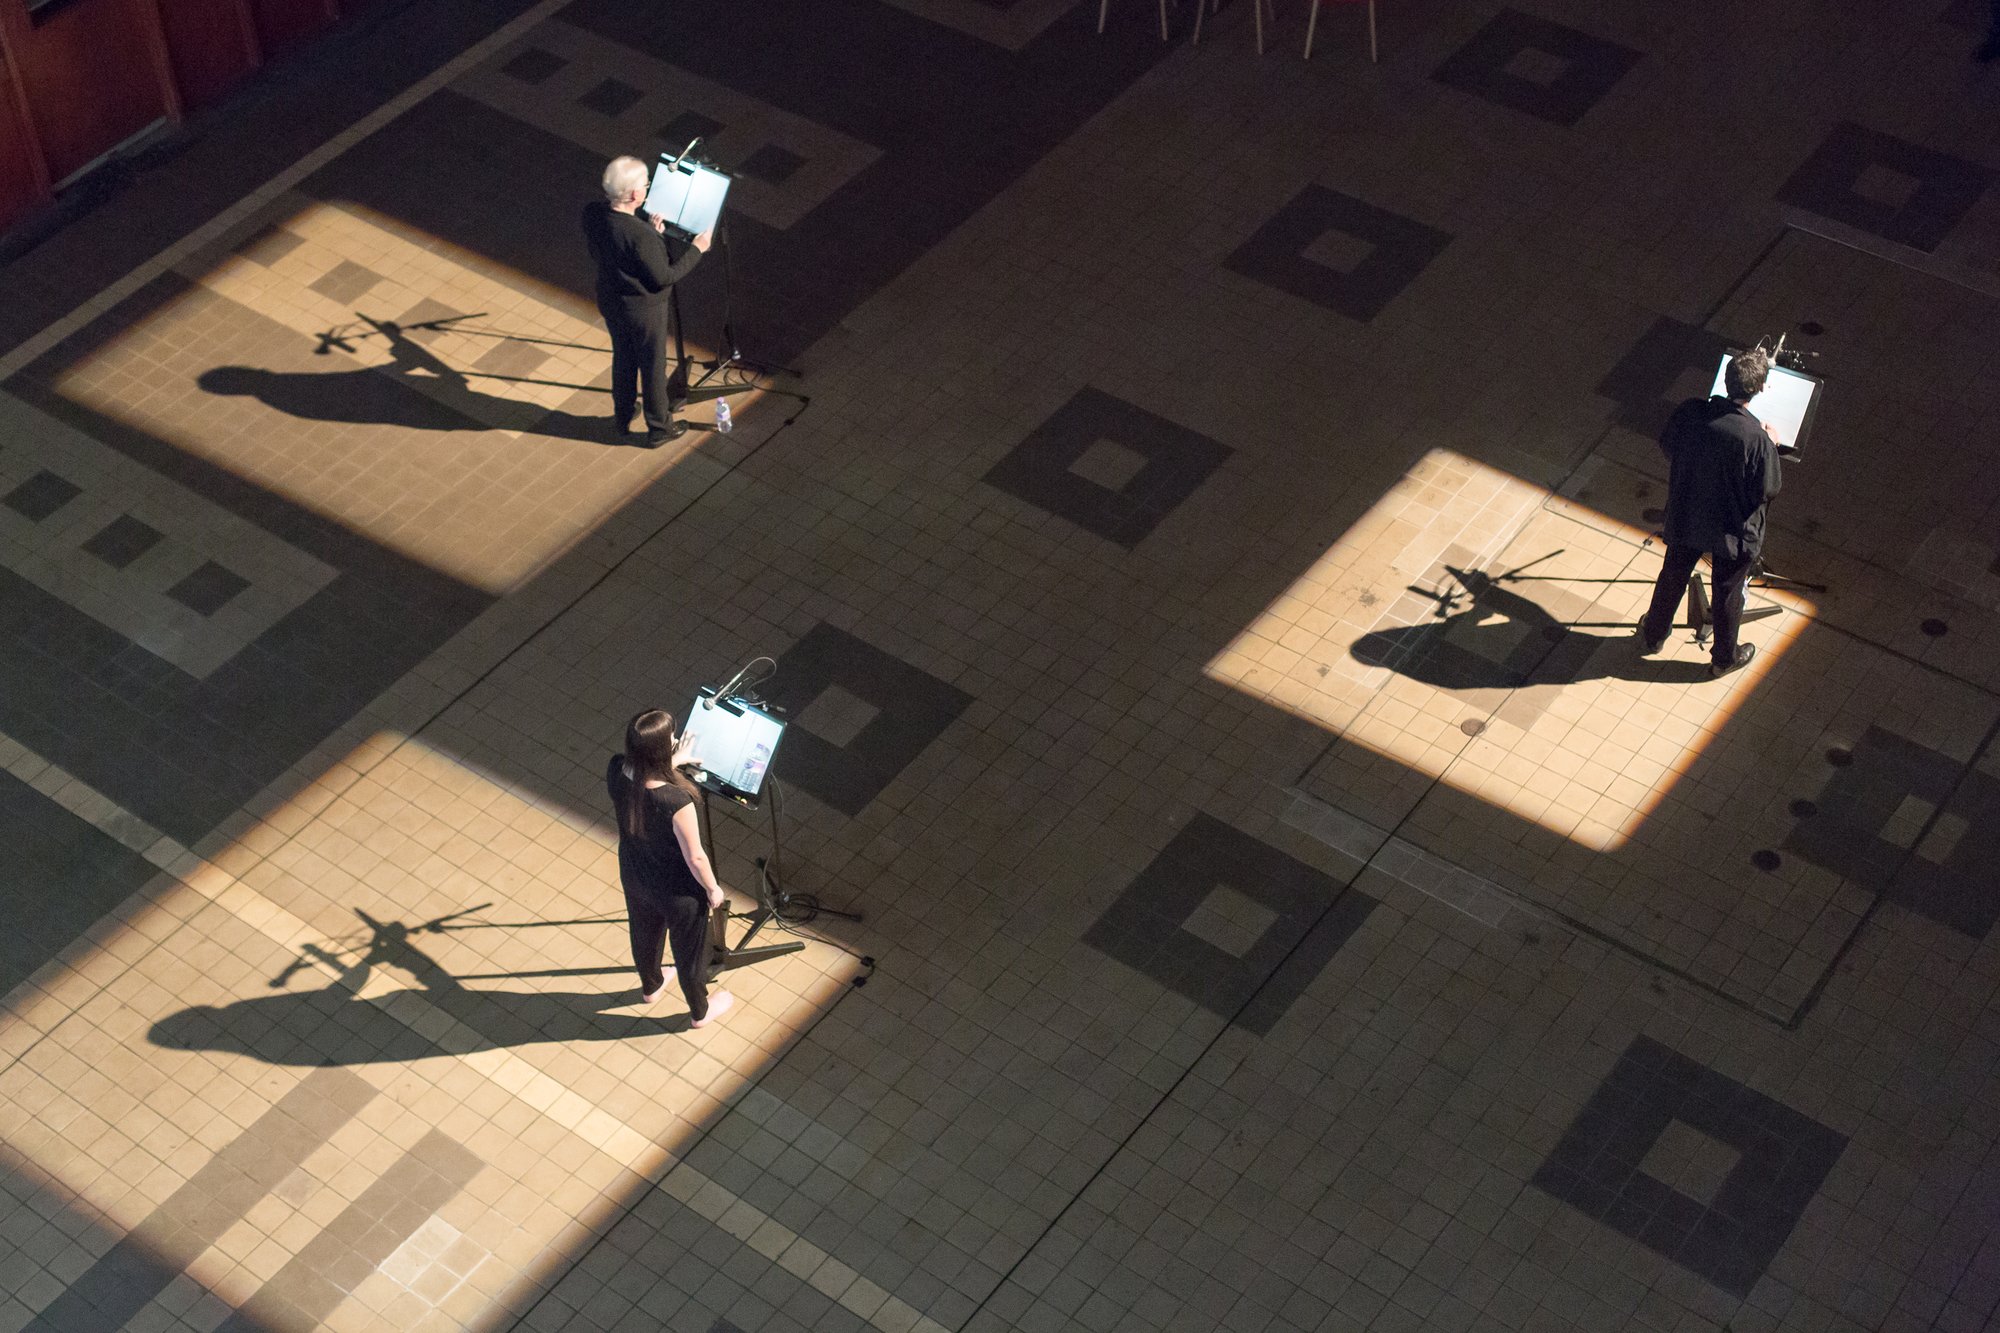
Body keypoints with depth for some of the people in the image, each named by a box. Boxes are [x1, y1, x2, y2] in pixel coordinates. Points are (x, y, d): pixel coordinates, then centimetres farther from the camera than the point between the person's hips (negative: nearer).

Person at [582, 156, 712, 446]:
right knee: (653, 368, 18)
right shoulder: (641, 237, -38)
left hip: (609, 302, 6)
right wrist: (696, 250, -13)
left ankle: (622, 419, 50)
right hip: (644, 310, -6)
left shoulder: (592, 213, -18)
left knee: (623, 359, 29)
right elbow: (663, 277, -24)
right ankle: (659, 428, 40)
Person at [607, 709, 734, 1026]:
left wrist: (672, 763, 11)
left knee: (644, 933, 36)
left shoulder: (616, 771, -26)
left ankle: (650, 986, 65)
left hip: (634, 877, 5)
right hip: (677, 891, -5)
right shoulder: (677, 801, -43)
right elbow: (695, 857, -26)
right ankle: (700, 1011, 52)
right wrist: (713, 889, -8)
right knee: (689, 950, 25)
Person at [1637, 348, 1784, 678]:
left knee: (1672, 577, 28)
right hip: (1732, 531, -3)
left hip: (1684, 519, 4)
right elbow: (1767, 490, -20)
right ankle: (1724, 658, 42)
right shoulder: (1755, 437, -34)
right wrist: (1771, 448, -6)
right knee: (1727, 593, 21)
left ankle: (1653, 636, 50)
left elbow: (1667, 446, -1)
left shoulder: (1689, 412, -21)